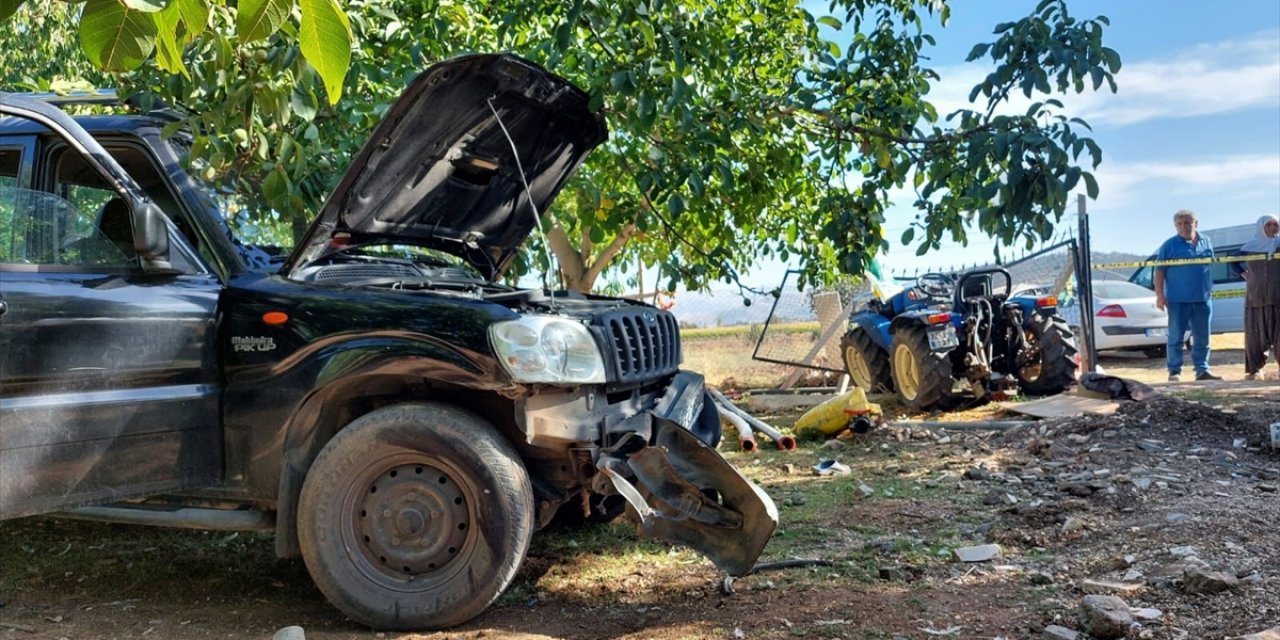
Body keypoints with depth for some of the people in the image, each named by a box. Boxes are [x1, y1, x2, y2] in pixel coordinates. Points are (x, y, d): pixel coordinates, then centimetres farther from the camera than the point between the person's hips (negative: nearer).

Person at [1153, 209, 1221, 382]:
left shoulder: (1206, 242, 9)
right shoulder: (1170, 245, -4)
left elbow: (1211, 264, 20)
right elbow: (1160, 271, -5)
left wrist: (1210, 289, 18)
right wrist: (1160, 295, -11)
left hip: (1203, 298, 4)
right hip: (1178, 300, -4)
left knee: (1202, 338, 8)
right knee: (1176, 337, 0)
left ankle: (1202, 370, 15)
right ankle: (1174, 371, 6)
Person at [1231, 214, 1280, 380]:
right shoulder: (1250, 246, 8)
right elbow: (1234, 262, 22)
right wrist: (1244, 274, 8)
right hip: (1255, 297, 1)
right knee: (1255, 333, 2)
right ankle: (1254, 369, 7)